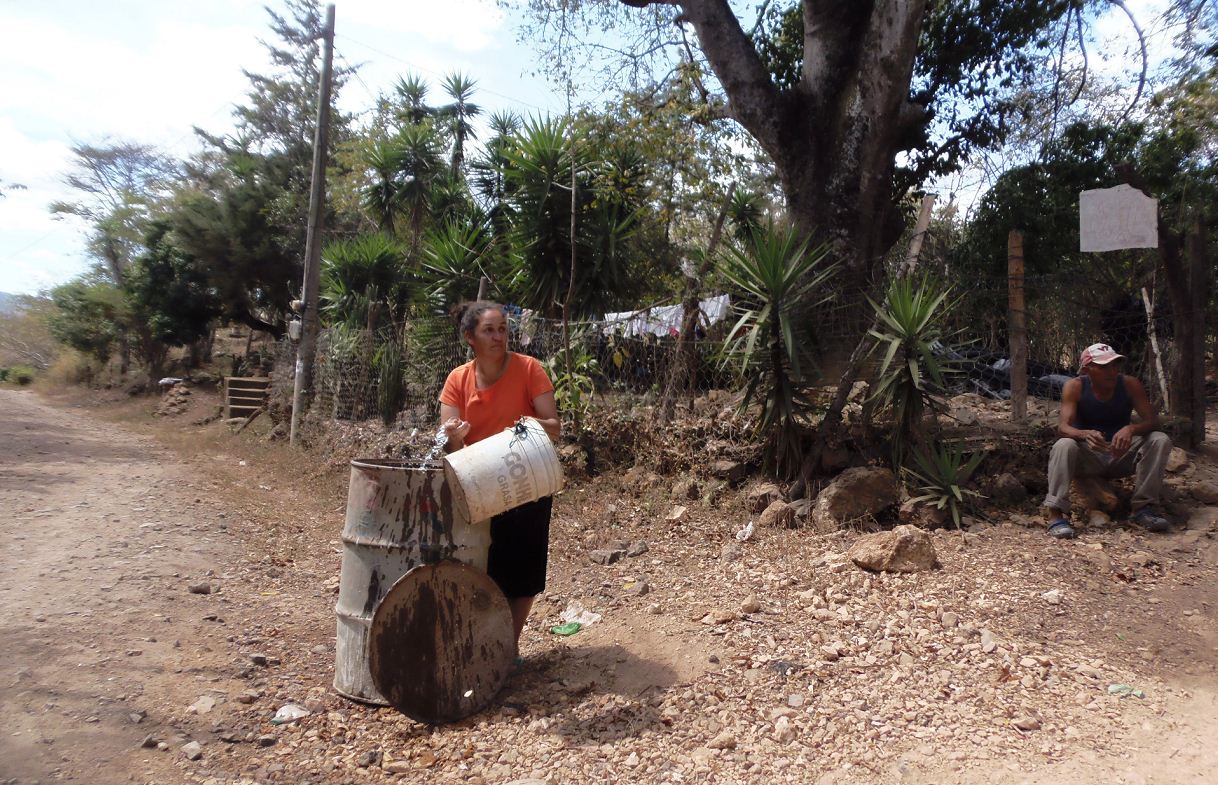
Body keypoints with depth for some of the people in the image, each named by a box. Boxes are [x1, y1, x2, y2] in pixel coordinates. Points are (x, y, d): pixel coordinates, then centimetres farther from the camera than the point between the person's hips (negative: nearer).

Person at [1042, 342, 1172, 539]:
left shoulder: (1130, 384, -10)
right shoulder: (1075, 387, -16)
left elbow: (1152, 420, -15)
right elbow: (1062, 427, -25)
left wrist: (1131, 429, -38)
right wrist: (1085, 434, -48)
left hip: (1121, 455, 3)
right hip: (1087, 458, -3)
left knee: (1160, 440, -20)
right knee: (1064, 445, -34)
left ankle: (1144, 507, -17)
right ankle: (1054, 513, -37)